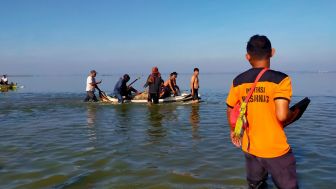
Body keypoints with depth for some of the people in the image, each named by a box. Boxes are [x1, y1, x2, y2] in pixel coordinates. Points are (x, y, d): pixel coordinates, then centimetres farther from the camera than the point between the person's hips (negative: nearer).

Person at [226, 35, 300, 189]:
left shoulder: (238, 81, -1)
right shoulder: (280, 79, -15)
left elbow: (230, 110, 9)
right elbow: (281, 115, -24)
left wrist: (233, 131, 25)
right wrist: (293, 114, -1)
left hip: (249, 147, 5)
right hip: (275, 150, -4)